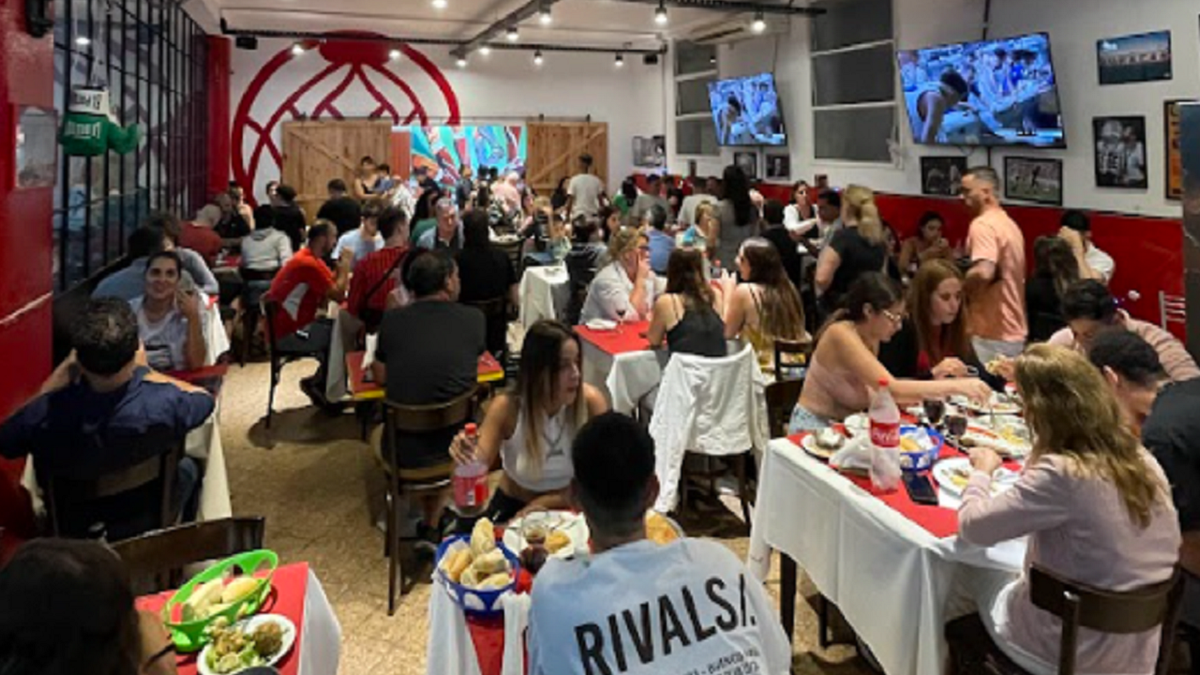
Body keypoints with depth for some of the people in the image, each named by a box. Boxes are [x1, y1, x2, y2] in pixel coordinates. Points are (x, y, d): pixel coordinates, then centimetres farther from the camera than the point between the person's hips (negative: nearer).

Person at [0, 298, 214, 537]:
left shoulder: (46, 413, -33)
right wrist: (146, 372, -5)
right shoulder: (166, 404, -36)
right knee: (187, 467, 29)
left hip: (74, 529, 2)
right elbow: (205, 398, -12)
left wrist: (61, 373, -14)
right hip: (147, 523, -1)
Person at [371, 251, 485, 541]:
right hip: (458, 450, 0)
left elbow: (379, 376, 5)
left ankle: (431, 526, 43)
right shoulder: (473, 318, -8)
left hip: (404, 456, 0)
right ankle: (432, 524, 40)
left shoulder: (392, 320, -9)